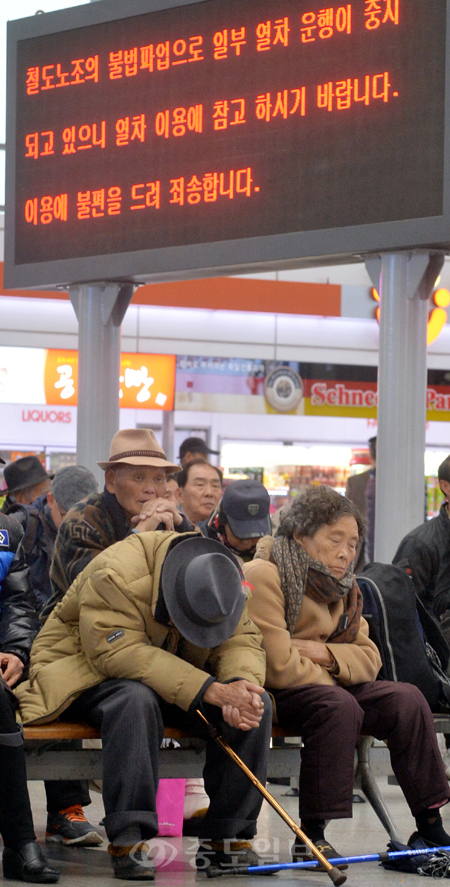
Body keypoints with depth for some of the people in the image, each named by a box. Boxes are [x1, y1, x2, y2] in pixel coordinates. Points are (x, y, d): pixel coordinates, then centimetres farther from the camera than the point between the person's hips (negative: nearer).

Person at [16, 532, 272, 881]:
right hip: (88, 674, -6)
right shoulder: (116, 574, -31)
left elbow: (242, 641, -8)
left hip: (176, 680, 6)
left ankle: (228, 836, -11)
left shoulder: (220, 578, -9)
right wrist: (212, 691, -42)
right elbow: (120, 654, -37)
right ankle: (127, 839, -36)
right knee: (135, 699, -41)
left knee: (258, 704, -17)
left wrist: (240, 684, -34)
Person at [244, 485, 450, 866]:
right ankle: (310, 836, -31)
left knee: (406, 699, -10)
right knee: (339, 706, -34)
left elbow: (369, 658, 10)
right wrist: (330, 676, -9)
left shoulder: (342, 586, 12)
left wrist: (325, 653, -10)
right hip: (270, 693, -8)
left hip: (325, 685, 8)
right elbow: (278, 667, -24)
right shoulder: (262, 576, -16)